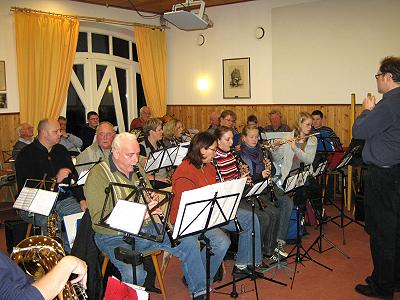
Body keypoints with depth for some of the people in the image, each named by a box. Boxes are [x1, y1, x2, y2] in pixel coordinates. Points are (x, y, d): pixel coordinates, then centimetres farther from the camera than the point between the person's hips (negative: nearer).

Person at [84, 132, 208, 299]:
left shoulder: (136, 169, 10)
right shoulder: (97, 175, -13)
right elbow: (99, 219, -22)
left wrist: (152, 202, -4)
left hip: (145, 229, 7)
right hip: (115, 236, -6)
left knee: (189, 242, -4)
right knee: (134, 272, -34)